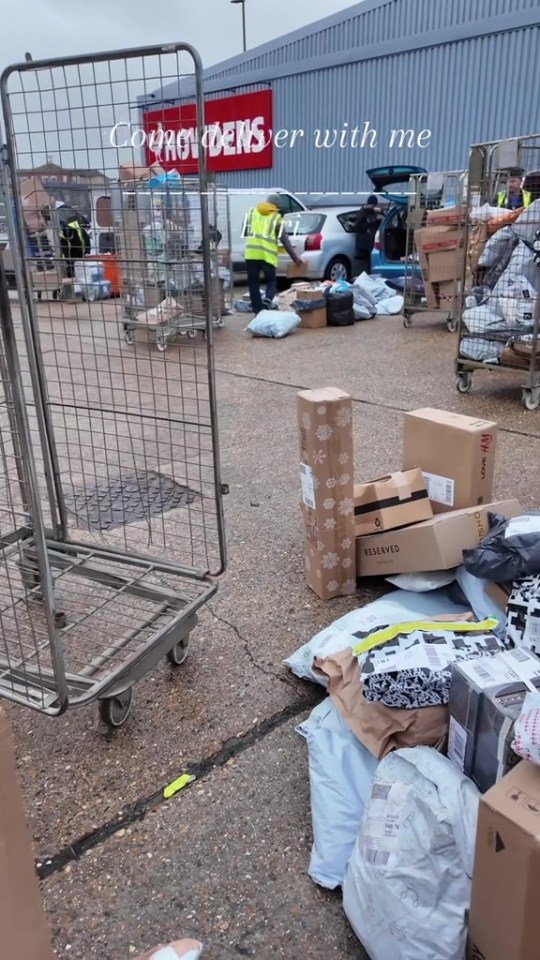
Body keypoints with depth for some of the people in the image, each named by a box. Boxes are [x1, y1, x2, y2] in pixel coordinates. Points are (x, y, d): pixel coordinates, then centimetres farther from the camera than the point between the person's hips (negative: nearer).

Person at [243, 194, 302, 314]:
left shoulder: (252, 212, 15)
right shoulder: (277, 217, 8)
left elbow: (245, 232, 18)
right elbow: (285, 240, 6)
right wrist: (295, 257, 10)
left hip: (251, 252, 2)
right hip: (268, 254, -2)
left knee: (253, 283, 10)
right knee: (271, 281, 13)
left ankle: (258, 311, 9)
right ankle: (267, 301, -13)